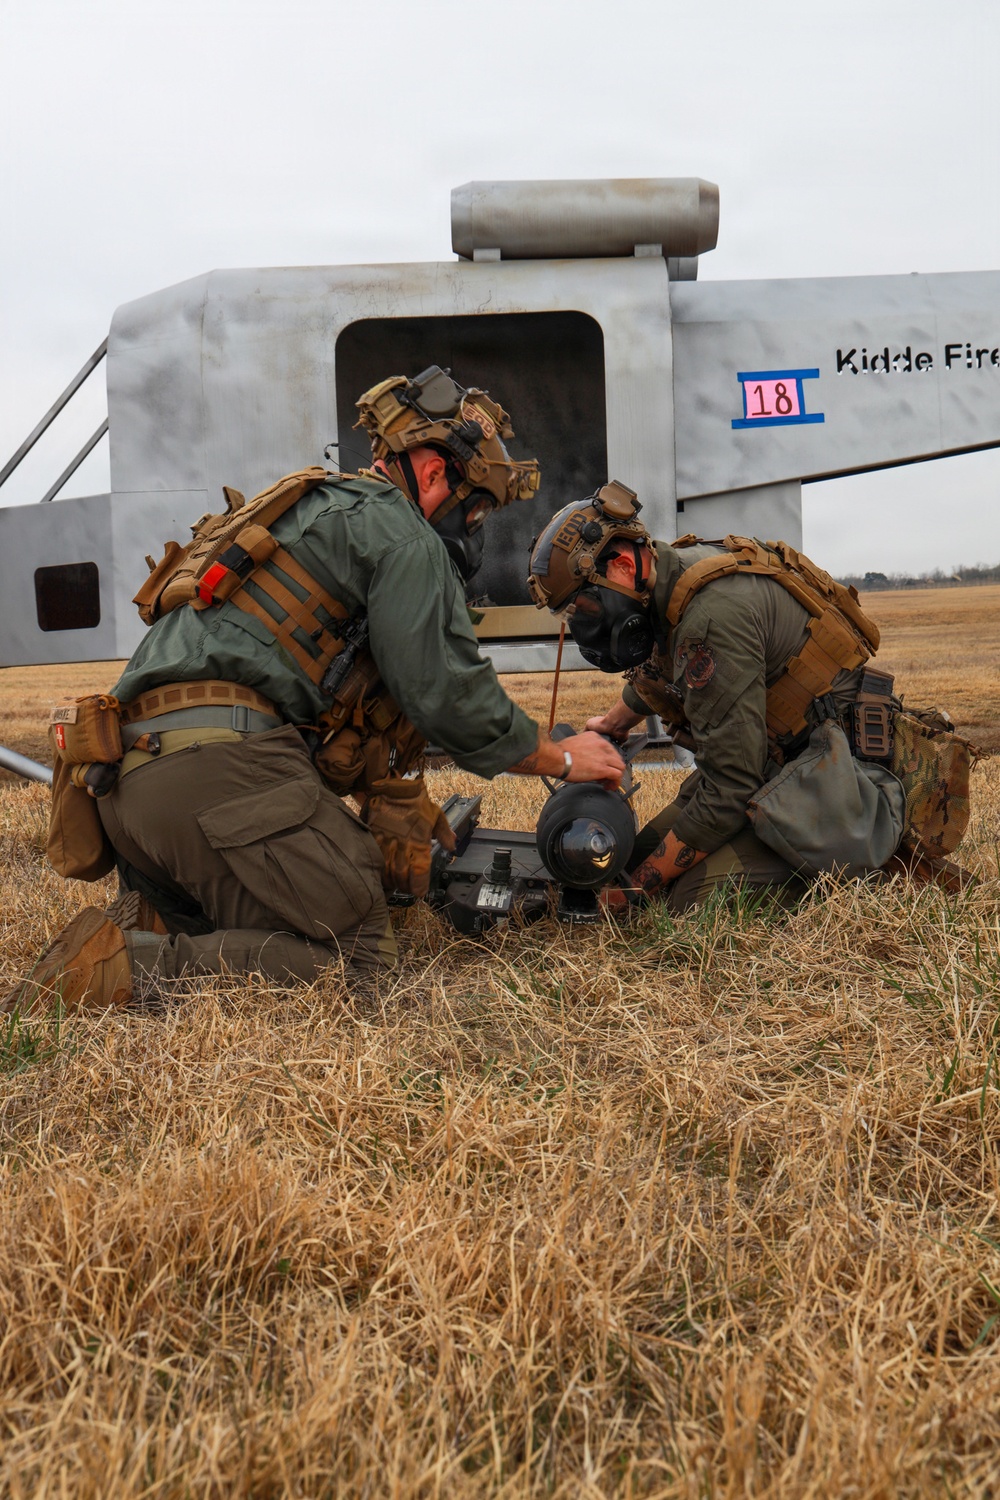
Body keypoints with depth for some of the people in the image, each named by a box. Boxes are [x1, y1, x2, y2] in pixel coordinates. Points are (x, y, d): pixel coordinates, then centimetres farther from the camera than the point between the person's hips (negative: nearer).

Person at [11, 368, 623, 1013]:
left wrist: (404, 827, 24)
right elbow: (448, 696, -4)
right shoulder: (399, 533, 1)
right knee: (361, 956, -9)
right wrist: (565, 758, 12)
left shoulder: (320, 511, 33)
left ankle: (149, 926, -1)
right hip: (223, 770, -10)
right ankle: (128, 966, -20)